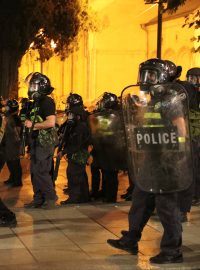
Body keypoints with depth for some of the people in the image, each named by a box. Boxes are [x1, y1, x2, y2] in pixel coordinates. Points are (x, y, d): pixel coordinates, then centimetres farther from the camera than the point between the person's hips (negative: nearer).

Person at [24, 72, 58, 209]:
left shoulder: (47, 101, -14)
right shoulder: (38, 102, 16)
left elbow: (51, 122, -24)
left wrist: (33, 125, -18)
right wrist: (30, 123, 11)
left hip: (45, 143, -10)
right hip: (37, 142, 10)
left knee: (41, 172, -9)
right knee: (35, 172, 11)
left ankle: (51, 199, 0)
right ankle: (38, 199, 17)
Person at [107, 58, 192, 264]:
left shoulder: (170, 99, -12)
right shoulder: (153, 101, 16)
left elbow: (181, 130, -17)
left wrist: (175, 159, -21)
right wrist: (140, 155, 22)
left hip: (166, 163, -10)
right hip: (151, 163, 10)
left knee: (167, 207, -3)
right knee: (141, 202, 17)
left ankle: (172, 252, 7)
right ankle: (130, 241, 28)